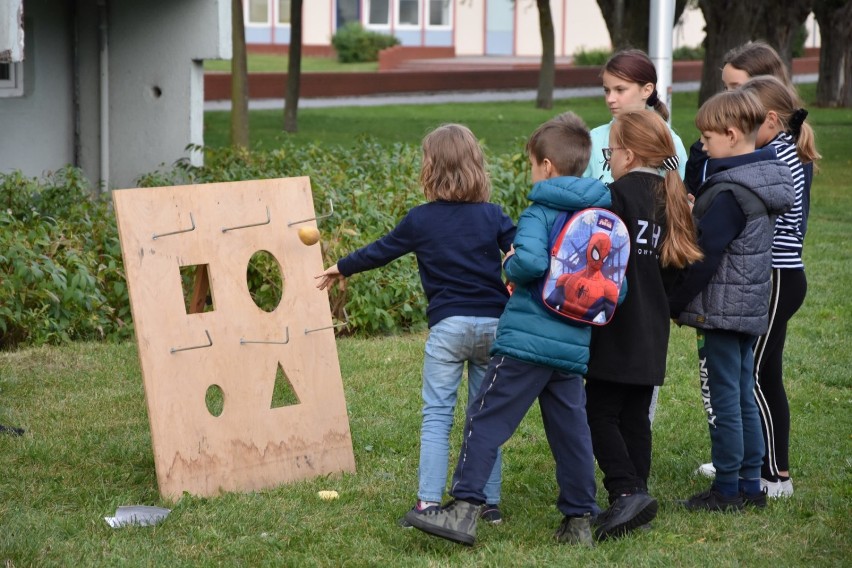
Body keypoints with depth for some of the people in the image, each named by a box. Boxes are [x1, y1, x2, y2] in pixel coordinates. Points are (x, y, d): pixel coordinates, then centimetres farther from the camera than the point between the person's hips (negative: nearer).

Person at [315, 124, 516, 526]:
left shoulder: (420, 220, 1)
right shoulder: (493, 216, 2)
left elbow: (380, 251, 15)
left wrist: (341, 269, 30)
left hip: (448, 326, -2)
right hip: (493, 325, 2)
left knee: (436, 415, 2)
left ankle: (428, 503, -5)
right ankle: (489, 503, 13)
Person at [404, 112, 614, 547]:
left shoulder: (540, 212, -7)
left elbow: (530, 260, -25)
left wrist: (510, 267, -4)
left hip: (526, 340, -6)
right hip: (574, 346, 6)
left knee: (486, 421, -3)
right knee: (571, 430, 12)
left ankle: (464, 510, -8)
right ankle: (580, 520, 14)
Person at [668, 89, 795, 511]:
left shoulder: (729, 192, -19)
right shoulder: (765, 180, 9)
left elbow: (703, 257, -20)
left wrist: (672, 304, -13)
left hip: (722, 309, -9)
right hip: (750, 309, 9)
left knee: (722, 398, -1)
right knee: (744, 396, 15)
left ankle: (727, 489, 5)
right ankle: (750, 484, 21)